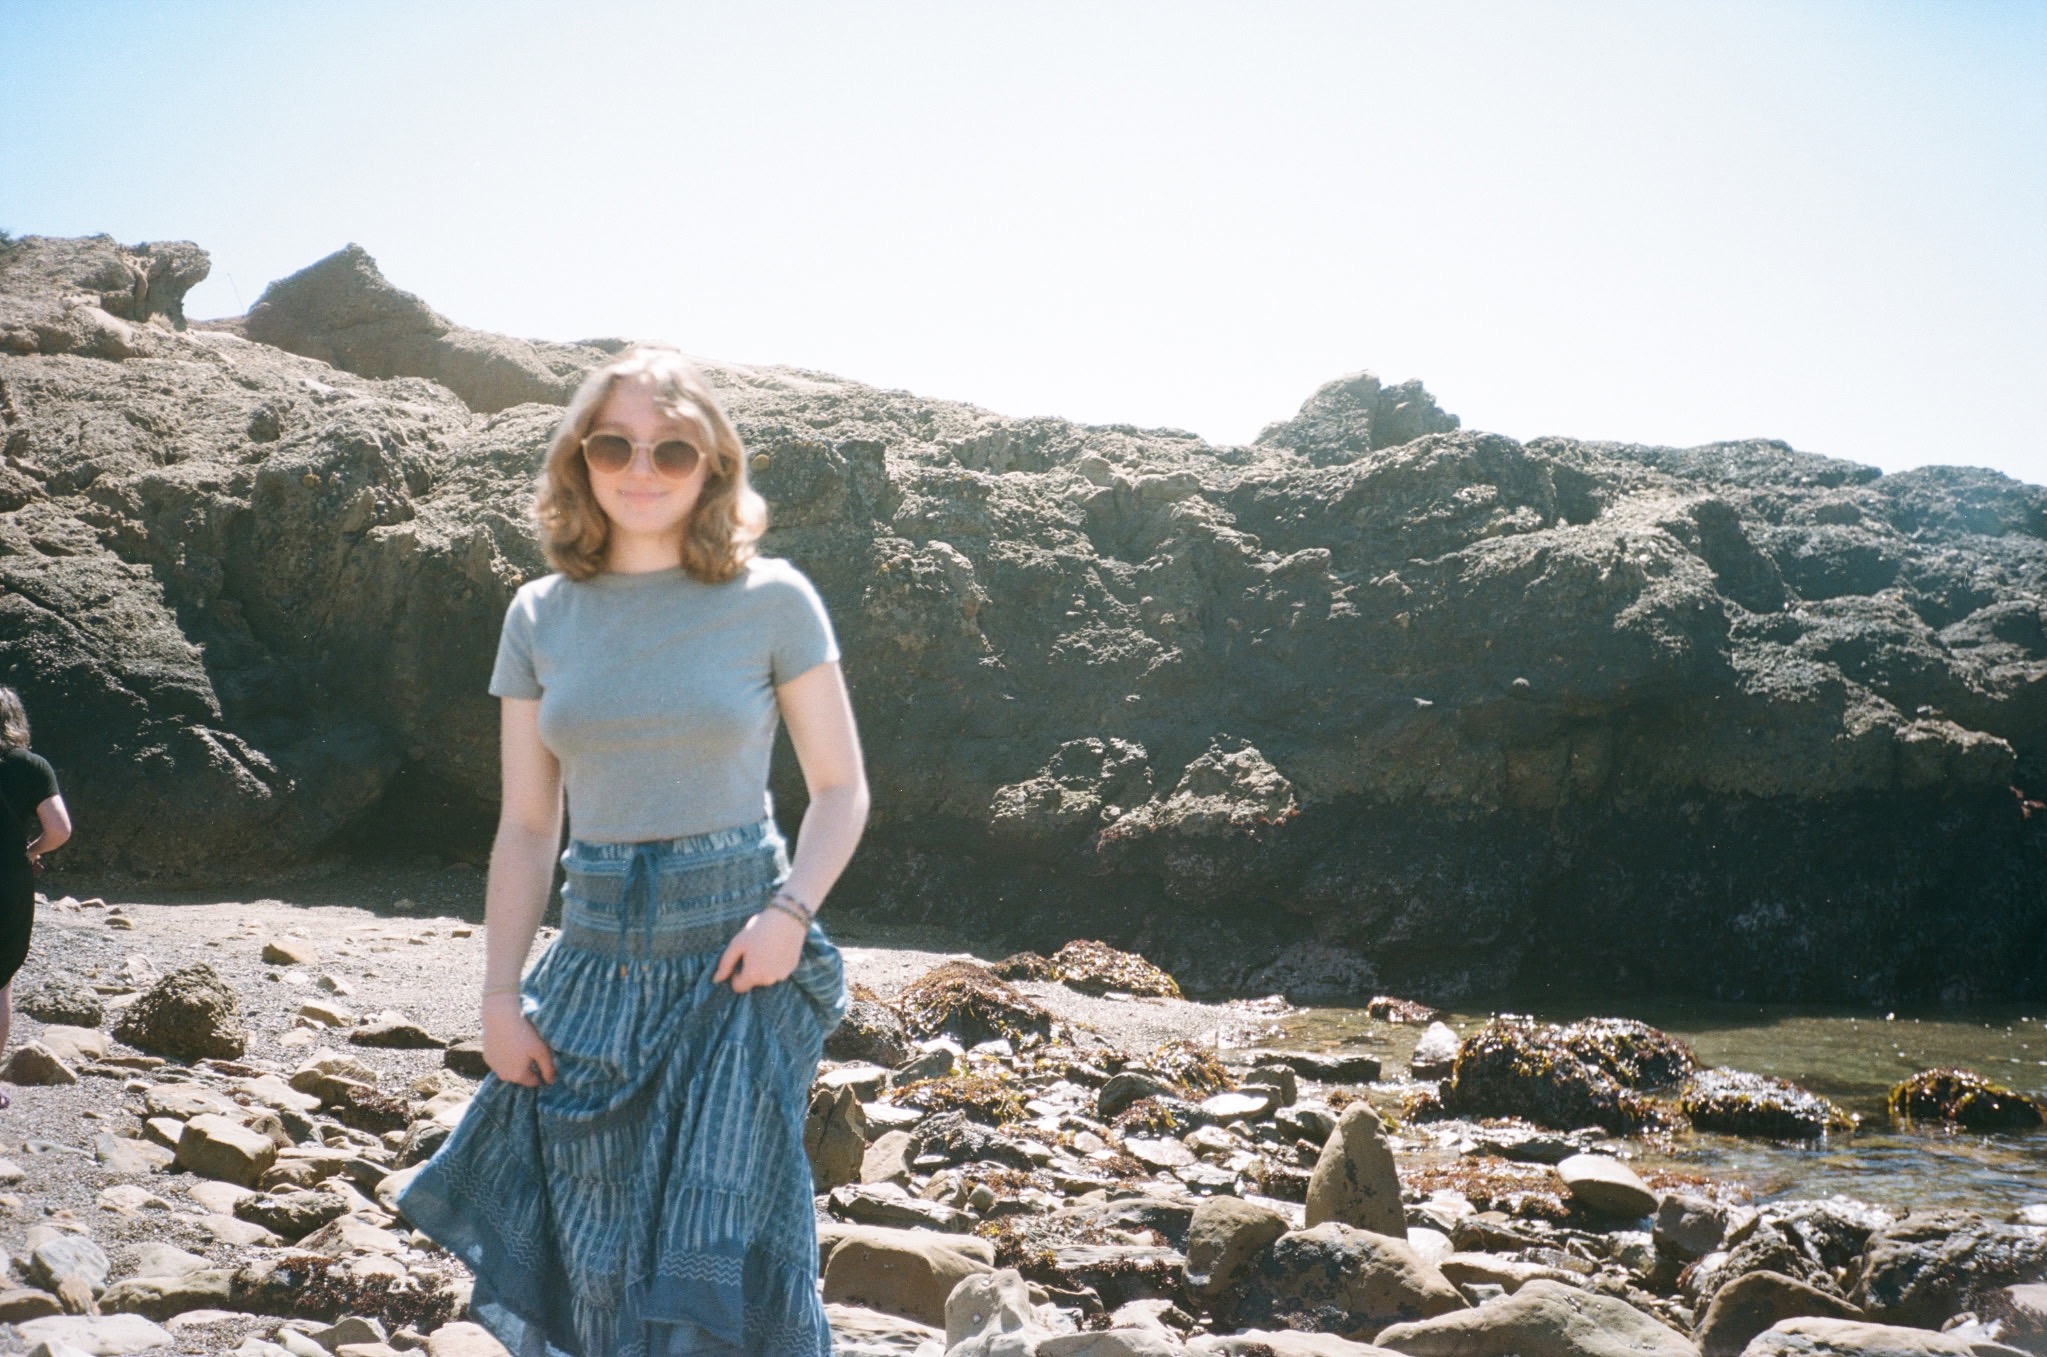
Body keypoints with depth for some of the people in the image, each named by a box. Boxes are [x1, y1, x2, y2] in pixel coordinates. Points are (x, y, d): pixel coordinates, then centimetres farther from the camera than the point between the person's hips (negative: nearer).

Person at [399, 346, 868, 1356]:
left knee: (716, 1253, -5)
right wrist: (499, 993, 2)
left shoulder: (771, 600, -2)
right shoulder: (541, 617, 6)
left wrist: (789, 912, -14)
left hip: (735, 956, -3)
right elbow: (526, 826, 9)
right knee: (594, 1260, 7)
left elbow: (841, 789, 3)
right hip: (597, 959, 3)